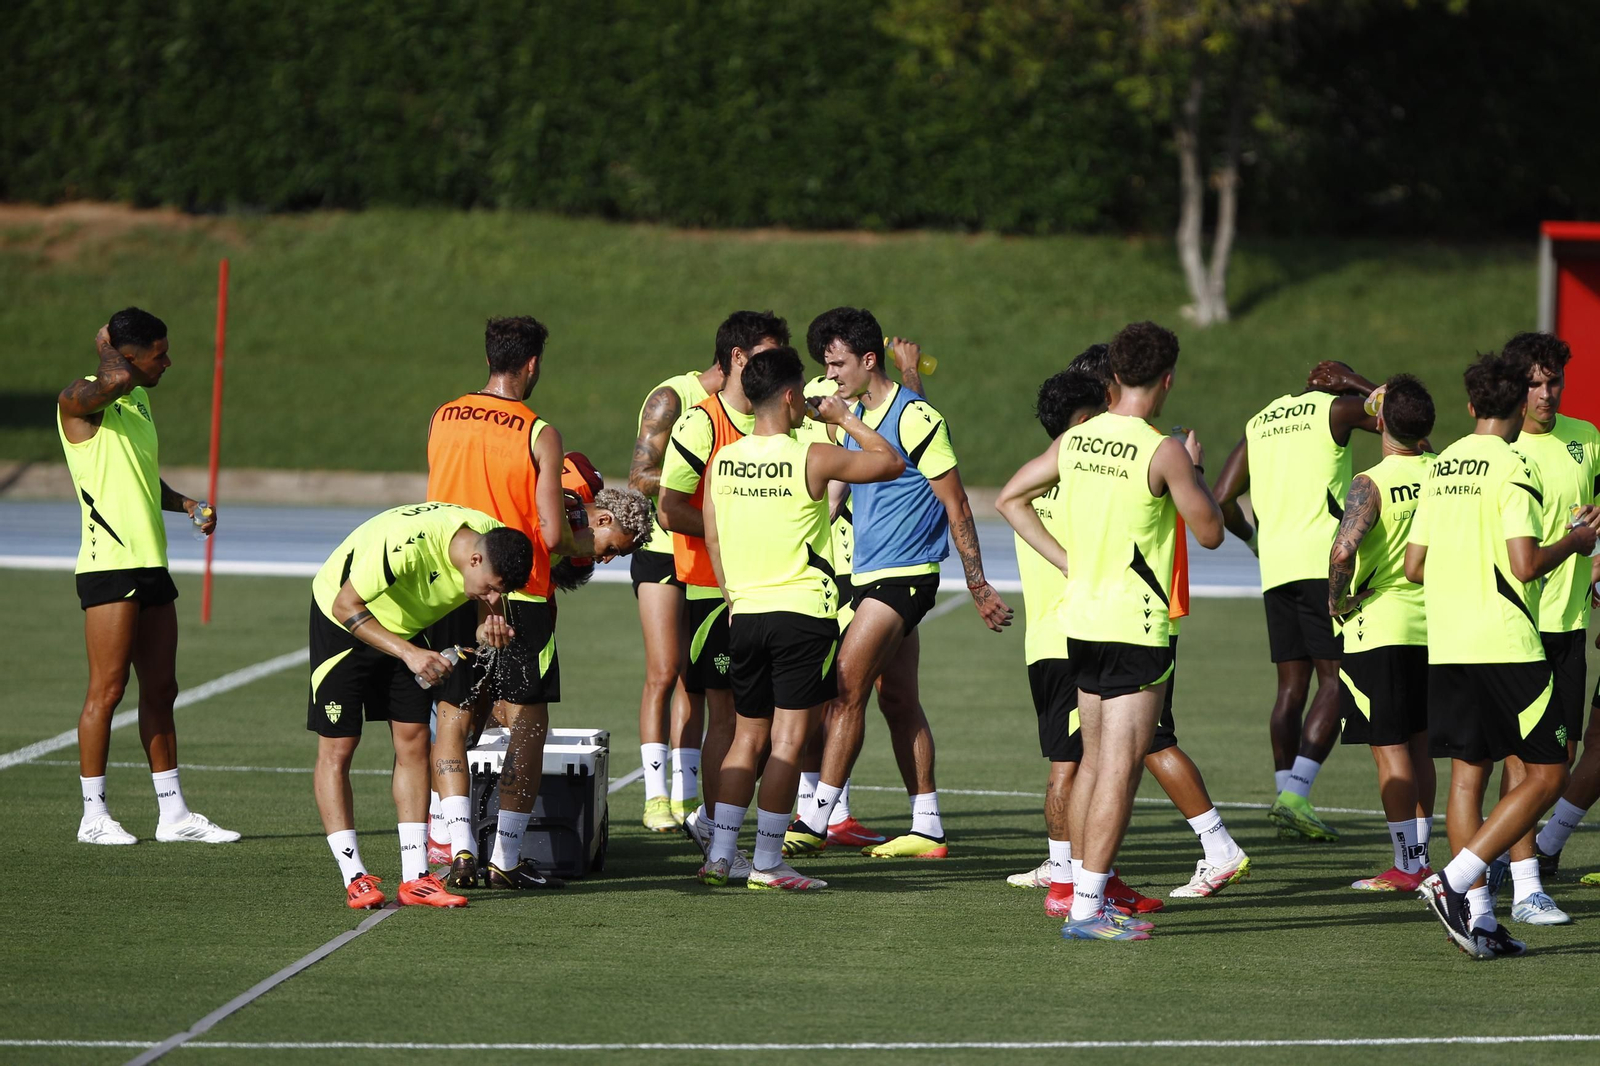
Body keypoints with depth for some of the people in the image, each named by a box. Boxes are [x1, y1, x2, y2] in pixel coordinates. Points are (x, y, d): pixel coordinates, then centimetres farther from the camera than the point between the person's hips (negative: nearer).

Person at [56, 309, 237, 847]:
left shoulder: (140, 400, 19)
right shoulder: (80, 400, -9)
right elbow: (113, 381, -34)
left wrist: (186, 504, 14)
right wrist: (106, 350, -13)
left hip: (150, 566, 9)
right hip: (109, 564, -9)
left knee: (160, 690, 9)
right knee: (107, 689, -7)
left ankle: (173, 813, 14)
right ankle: (94, 816, 0)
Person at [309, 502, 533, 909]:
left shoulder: (496, 542, -20)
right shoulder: (405, 543, -40)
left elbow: (489, 601, 2)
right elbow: (346, 606, -30)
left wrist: (488, 627, -22)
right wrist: (407, 652, -38)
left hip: (406, 626, 6)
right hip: (342, 619, -6)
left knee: (413, 741, -1)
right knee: (337, 747, -8)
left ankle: (415, 878, 0)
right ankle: (355, 879, -5)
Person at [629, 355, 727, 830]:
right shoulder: (671, 398, -10)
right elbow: (639, 478, -15)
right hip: (661, 550, -7)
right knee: (663, 674, -11)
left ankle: (685, 795, 9)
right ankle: (656, 797, -9)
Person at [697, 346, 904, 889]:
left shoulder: (722, 462, 3)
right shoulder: (812, 459, -11)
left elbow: (712, 540, 11)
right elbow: (892, 462, 0)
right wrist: (845, 419, 11)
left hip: (745, 614, 5)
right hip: (803, 613, -5)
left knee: (748, 737, 15)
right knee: (787, 739, -2)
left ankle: (719, 854, 9)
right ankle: (767, 863, -4)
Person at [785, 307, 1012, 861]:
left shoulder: (915, 418, -13)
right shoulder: (853, 419, 12)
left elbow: (957, 507, -11)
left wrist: (978, 586, -10)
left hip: (903, 576, -9)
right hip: (868, 576, 9)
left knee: (846, 692, -10)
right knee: (898, 701, 9)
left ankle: (816, 819, -8)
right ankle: (927, 827, 12)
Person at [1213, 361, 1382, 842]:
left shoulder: (1259, 424, 18)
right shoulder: (1336, 409, 2)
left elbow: (1222, 500, 13)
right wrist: (1354, 383, 14)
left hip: (1275, 567, 6)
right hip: (1322, 562, -6)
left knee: (1292, 685, 10)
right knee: (1335, 681, -5)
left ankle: (1285, 797, 7)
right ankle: (1294, 794, -17)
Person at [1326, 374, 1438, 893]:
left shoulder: (1371, 484, -17)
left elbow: (1343, 550, -31)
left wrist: (1337, 599, -13)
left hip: (1378, 628, -6)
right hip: (1432, 624, 6)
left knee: (1389, 749, -1)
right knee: (1418, 746, 15)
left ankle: (1406, 865, 0)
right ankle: (1420, 856, 20)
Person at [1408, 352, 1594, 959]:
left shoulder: (1439, 469, 11)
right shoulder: (1511, 468, -11)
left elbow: (1413, 566, 13)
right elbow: (1526, 564, -18)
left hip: (1446, 646, 7)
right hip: (1504, 645, -7)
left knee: (1469, 773, 9)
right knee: (1547, 775, 0)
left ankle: (1477, 917, 4)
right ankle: (1454, 883, -11)